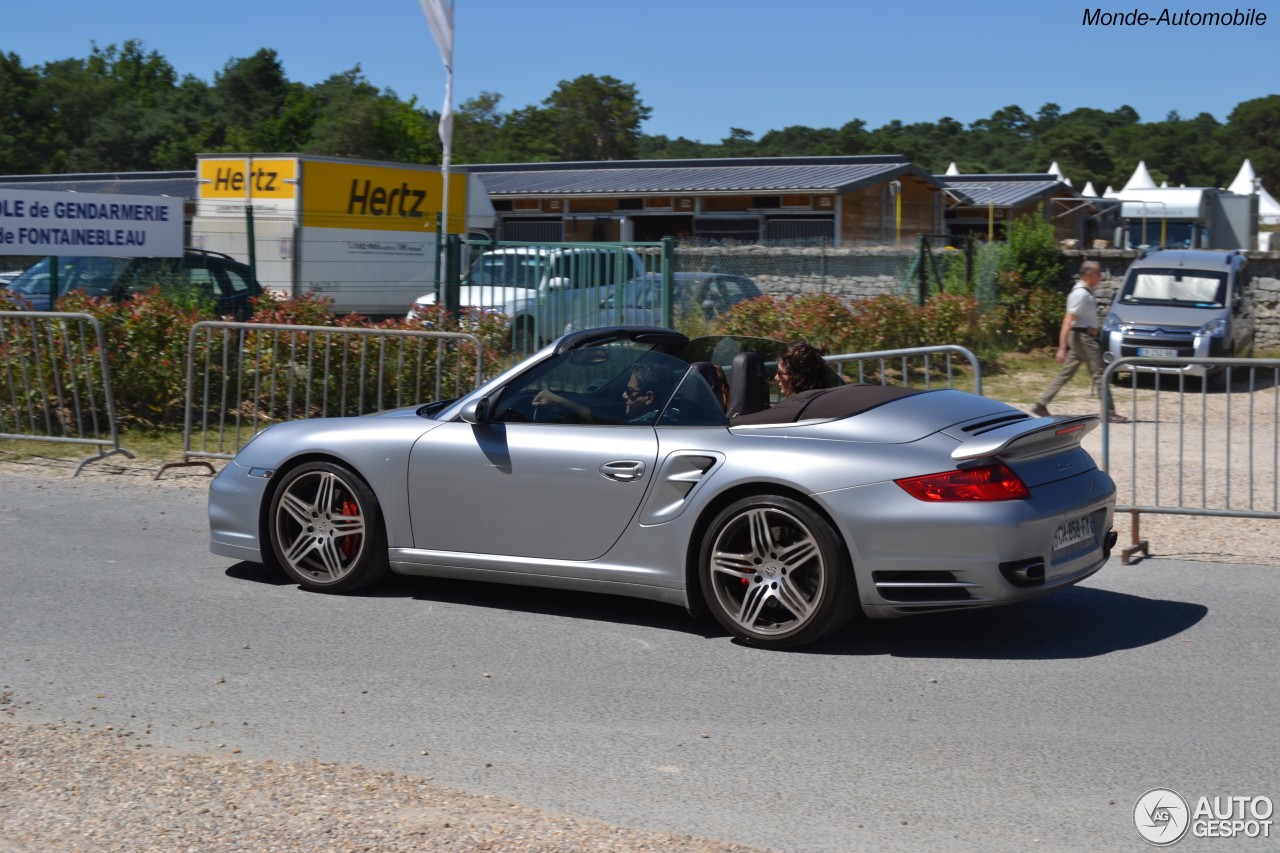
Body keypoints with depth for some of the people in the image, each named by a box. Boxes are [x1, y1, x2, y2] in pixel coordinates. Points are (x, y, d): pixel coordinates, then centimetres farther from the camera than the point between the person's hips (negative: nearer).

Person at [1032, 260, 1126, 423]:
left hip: (1083, 337, 10)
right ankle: (1109, 413, 1)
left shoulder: (1086, 292, 13)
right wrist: (1062, 348, -27)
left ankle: (1041, 405, 9)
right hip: (1083, 337, -10)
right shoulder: (1080, 294, -17)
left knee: (1065, 374, 9)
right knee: (1100, 375, -3)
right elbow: (1068, 321, -22)